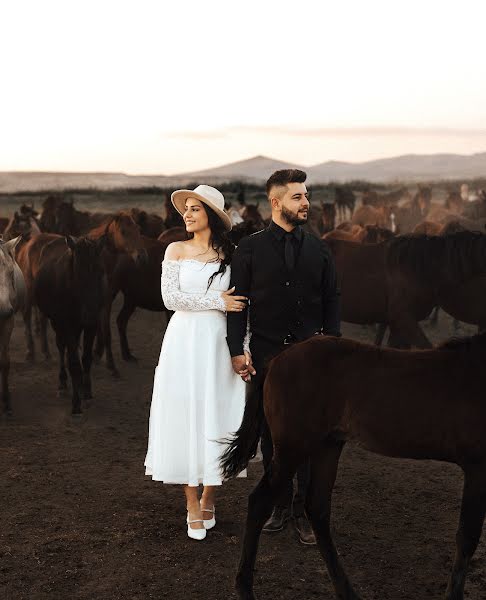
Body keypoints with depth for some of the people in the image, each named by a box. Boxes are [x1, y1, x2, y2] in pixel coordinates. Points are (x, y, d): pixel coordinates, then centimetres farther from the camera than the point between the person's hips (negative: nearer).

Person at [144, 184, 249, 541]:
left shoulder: (230, 253, 5)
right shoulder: (176, 251, 4)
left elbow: (240, 304, 5)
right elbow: (170, 298, -5)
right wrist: (217, 301, -11)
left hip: (219, 342, 0)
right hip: (184, 341, 0)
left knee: (218, 416, 2)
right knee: (185, 417, 1)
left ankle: (209, 499, 21)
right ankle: (193, 507, 12)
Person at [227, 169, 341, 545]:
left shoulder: (318, 249, 7)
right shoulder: (250, 249, 1)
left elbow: (332, 299, 10)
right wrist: (237, 351, -5)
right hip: (266, 354, -1)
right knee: (271, 433, 8)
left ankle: (305, 511, 13)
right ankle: (280, 505, 22)